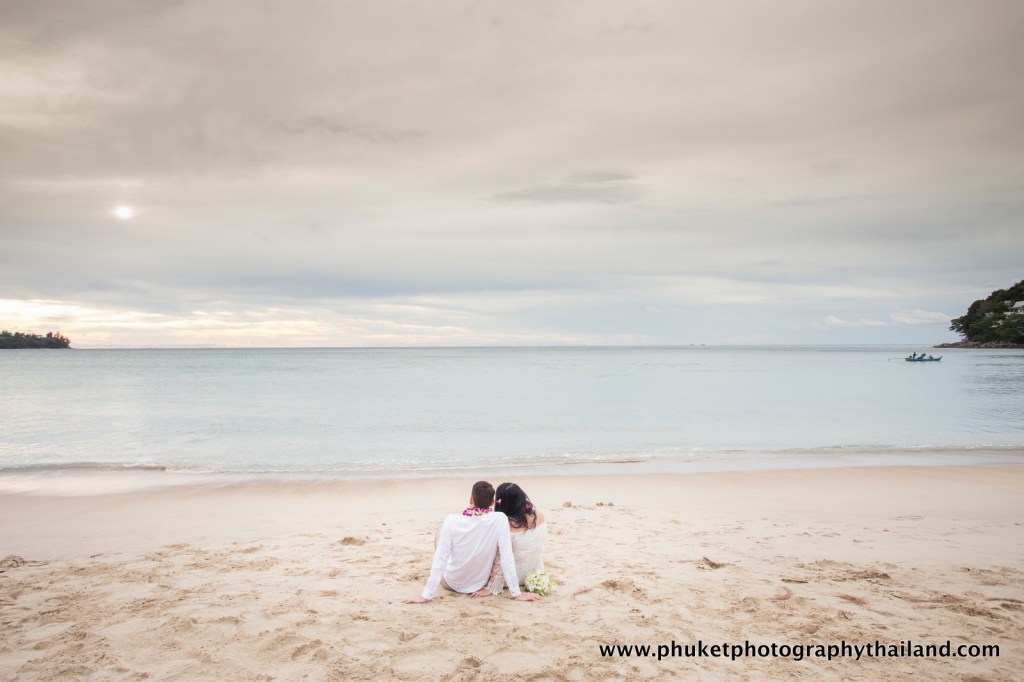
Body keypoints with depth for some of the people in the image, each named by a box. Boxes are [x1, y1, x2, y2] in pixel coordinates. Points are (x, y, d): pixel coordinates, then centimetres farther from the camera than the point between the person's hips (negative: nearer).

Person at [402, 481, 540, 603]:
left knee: (441, 529, 19)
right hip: (481, 583, 1)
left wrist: (425, 596, -18)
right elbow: (507, 559, -24)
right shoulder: (500, 520, -24)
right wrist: (517, 593, -16)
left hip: (451, 583, -1)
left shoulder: (452, 521, -25)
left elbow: (440, 561, -24)